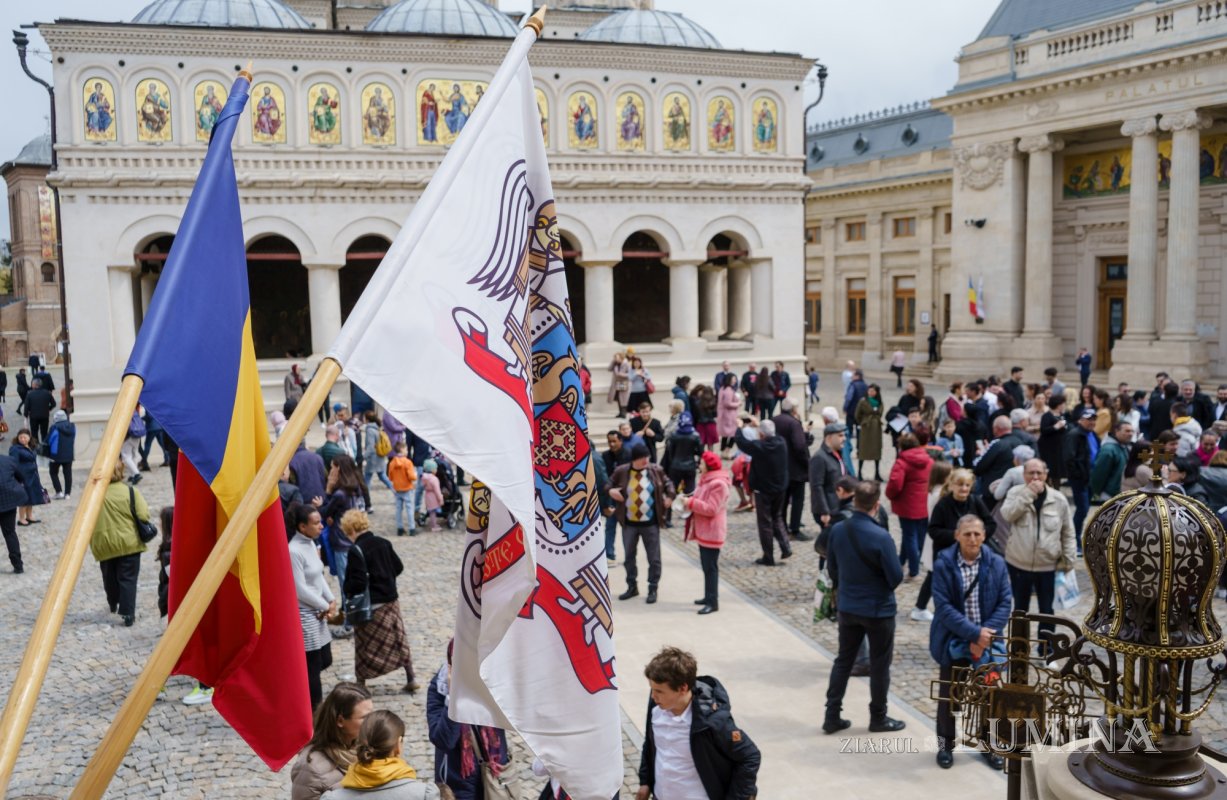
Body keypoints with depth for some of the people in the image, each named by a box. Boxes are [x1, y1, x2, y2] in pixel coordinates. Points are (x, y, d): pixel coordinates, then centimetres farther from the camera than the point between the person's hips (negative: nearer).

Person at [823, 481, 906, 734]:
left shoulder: (837, 530, -8)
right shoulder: (880, 537, -24)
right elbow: (896, 576, -18)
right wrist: (882, 584, 5)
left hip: (847, 607, 5)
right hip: (879, 609, -5)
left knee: (843, 660, 16)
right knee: (879, 665, 12)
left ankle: (832, 716, 20)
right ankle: (878, 718, 26)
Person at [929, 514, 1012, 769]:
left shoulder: (996, 564, -4)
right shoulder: (943, 564, -12)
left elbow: (1005, 603, -5)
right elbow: (943, 606, -16)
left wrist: (985, 635, -16)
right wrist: (974, 633, -22)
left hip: (987, 641, 2)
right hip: (953, 641, -2)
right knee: (948, 694, 12)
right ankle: (946, 744, 30)